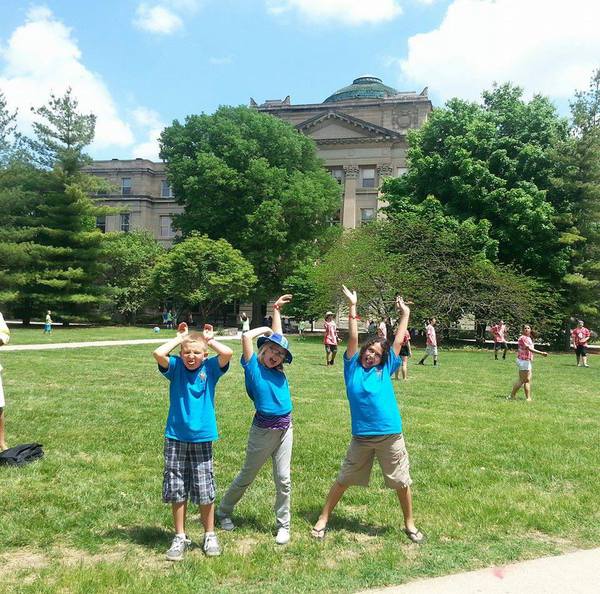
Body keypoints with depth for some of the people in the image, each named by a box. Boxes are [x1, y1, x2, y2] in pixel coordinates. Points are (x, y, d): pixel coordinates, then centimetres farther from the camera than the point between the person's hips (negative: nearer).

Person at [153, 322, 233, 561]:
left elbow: (228, 353, -21)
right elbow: (158, 353, -20)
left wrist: (209, 339, -5)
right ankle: (180, 537, 23)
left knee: (205, 491, 8)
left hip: (202, 438, -1)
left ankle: (210, 536, 25)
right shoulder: (176, 367, -2)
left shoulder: (210, 368, -3)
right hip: (176, 437, 1)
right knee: (177, 491, 8)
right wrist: (179, 337, -7)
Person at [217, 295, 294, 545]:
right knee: (247, 476, 11)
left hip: (285, 428, 4)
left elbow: (277, 335, 16)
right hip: (263, 429, -4)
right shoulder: (253, 366, -5)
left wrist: (276, 310, 21)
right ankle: (224, 511, 32)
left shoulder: (278, 370, 7)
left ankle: (283, 525, 17)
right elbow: (246, 336, -17)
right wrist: (266, 329, -2)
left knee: (283, 479, 5)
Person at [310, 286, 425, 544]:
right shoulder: (353, 368, 2)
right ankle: (322, 520, 25)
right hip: (361, 437, -1)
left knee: (402, 482, 11)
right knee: (343, 480, 10)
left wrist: (405, 315, 8)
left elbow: (398, 342, 8)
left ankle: (410, 524, 31)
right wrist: (353, 307, -9)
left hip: (391, 436, 1)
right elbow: (353, 338, -5)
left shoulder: (385, 370, 5)